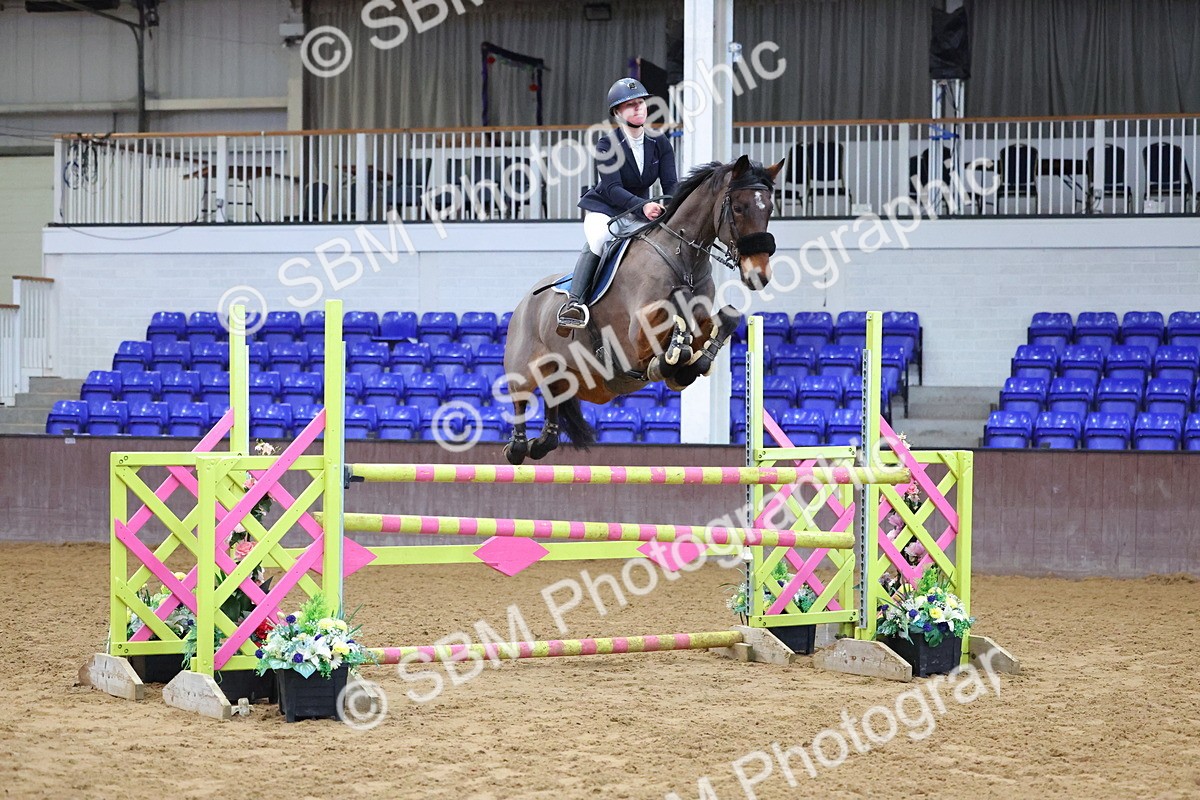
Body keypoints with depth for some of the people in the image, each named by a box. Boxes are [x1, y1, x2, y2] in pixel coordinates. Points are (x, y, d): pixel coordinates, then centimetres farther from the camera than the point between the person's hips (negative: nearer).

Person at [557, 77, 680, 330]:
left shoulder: (660, 144, 0)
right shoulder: (607, 146, -13)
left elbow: (670, 184, -8)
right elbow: (612, 189, -25)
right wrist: (643, 205, -43)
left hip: (640, 212, 5)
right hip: (604, 210, -5)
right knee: (599, 239, -36)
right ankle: (574, 301, -44)